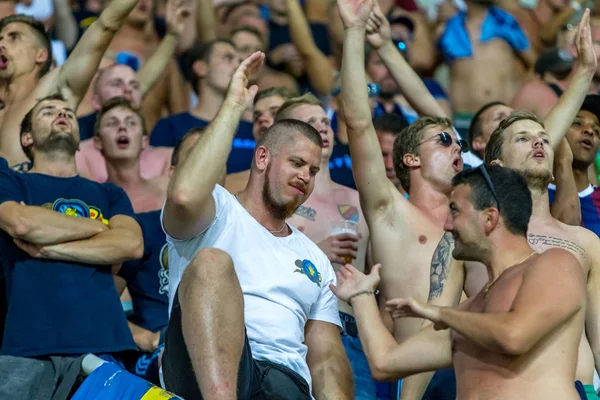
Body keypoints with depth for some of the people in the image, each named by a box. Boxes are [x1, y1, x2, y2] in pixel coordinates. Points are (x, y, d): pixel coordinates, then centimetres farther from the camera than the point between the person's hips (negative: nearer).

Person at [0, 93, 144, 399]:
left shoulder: (108, 194, 24)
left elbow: (132, 244, 5)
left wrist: (46, 247, -1)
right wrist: (98, 227, 6)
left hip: (100, 341, 2)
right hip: (27, 343, -2)